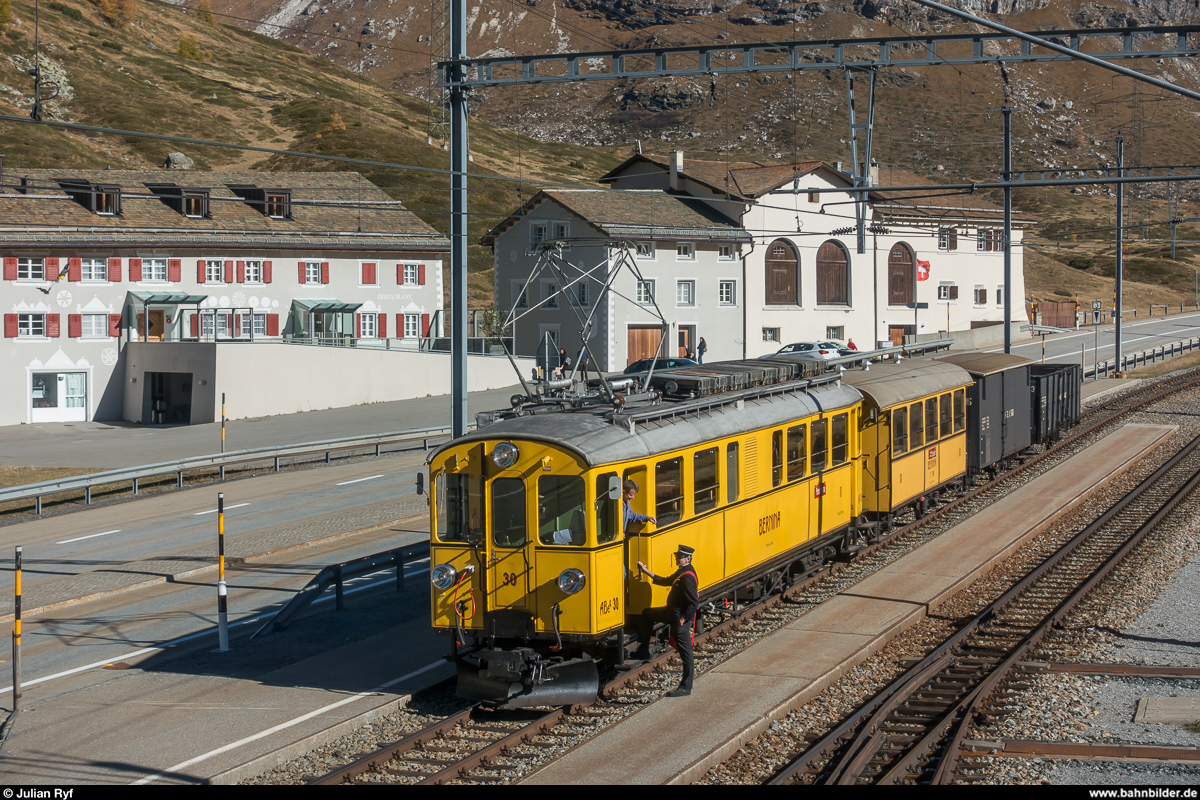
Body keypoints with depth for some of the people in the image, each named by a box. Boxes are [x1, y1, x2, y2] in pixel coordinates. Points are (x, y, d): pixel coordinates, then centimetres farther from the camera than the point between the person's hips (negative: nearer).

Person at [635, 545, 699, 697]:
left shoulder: (688, 577, -24)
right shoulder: (681, 572, 8)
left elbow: (694, 603, -27)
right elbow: (666, 582, 20)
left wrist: (682, 620, -21)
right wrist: (646, 571, 18)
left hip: (681, 618, -11)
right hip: (672, 612, 11)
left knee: (685, 652, -2)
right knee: (647, 614, 24)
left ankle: (685, 688, 6)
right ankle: (643, 651, 30)